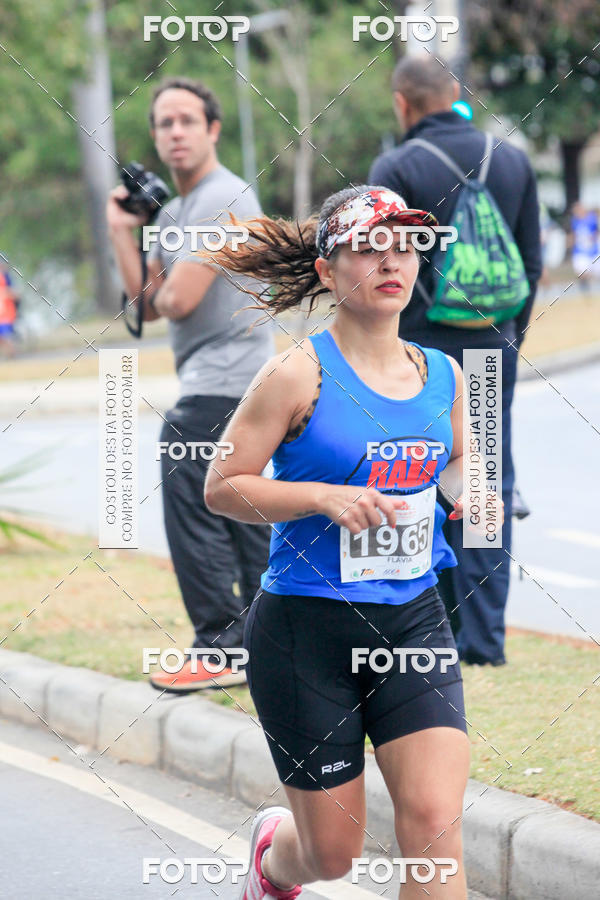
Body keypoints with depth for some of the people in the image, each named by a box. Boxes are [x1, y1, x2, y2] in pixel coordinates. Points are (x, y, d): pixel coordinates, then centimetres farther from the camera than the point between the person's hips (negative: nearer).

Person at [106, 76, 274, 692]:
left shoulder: (223, 200, -14)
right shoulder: (173, 212, 17)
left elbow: (179, 298, -21)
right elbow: (147, 304, 14)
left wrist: (160, 293, 0)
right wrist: (121, 231, 6)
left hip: (219, 383, -11)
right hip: (238, 386, 11)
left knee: (192, 512, -9)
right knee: (242, 515, 13)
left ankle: (220, 649, -8)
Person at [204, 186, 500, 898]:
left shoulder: (442, 374, 5)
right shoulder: (299, 375, -11)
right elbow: (221, 487, -9)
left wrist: (467, 491, 1)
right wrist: (324, 498, -21)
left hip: (412, 619, 4)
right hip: (306, 626, -4)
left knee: (434, 819, -14)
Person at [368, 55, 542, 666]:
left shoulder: (396, 169, -8)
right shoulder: (513, 161, 6)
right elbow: (532, 262, 10)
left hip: (420, 349, -3)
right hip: (492, 347, 3)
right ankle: (483, 636, 3)